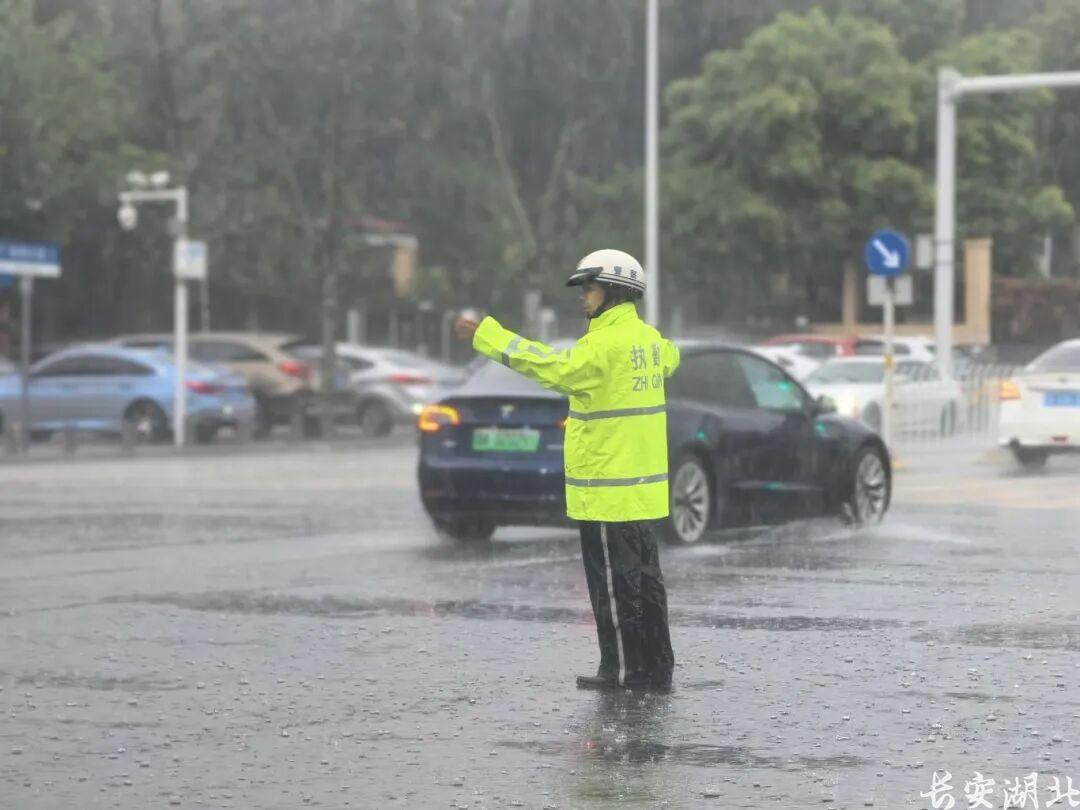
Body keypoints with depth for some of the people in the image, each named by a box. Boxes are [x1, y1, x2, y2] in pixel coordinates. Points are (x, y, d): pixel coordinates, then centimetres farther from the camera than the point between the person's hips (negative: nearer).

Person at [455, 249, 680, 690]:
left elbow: (555, 367, -29)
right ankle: (655, 667, 16)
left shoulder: (607, 343, -18)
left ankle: (622, 668, 2)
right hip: (641, 485, 9)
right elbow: (669, 358, 33)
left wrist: (485, 335, -29)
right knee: (643, 576, 12)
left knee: (614, 580, -2)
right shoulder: (648, 339, 11)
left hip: (607, 489, -9)